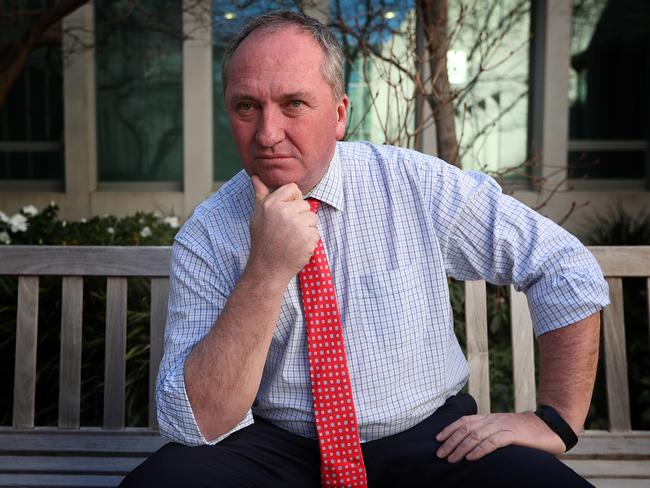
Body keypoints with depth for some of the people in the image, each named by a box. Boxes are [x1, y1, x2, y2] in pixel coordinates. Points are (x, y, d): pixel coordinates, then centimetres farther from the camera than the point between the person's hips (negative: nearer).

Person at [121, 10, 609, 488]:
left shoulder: (418, 185, -9)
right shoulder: (205, 239, -9)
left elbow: (569, 269, -2)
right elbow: (194, 424, -17)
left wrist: (557, 420, -5)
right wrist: (267, 272, -27)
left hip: (431, 442, 0)